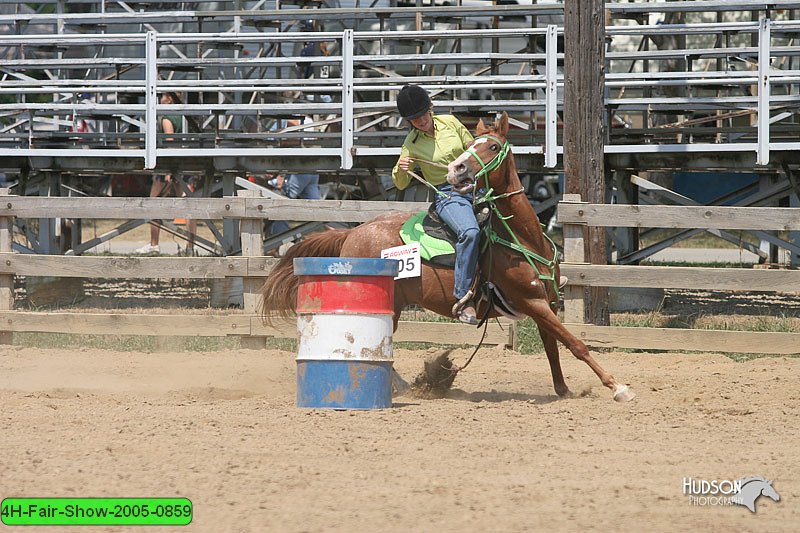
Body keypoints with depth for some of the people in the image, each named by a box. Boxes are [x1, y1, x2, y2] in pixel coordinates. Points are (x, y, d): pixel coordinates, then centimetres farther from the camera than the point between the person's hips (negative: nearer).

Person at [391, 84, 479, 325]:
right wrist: (401, 169, -17)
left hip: (474, 187, 5)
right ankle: (463, 298, -35)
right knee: (470, 232, -34)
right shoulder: (411, 145, -1)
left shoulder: (450, 123, 6)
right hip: (447, 195, -5)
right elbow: (400, 184, 4)